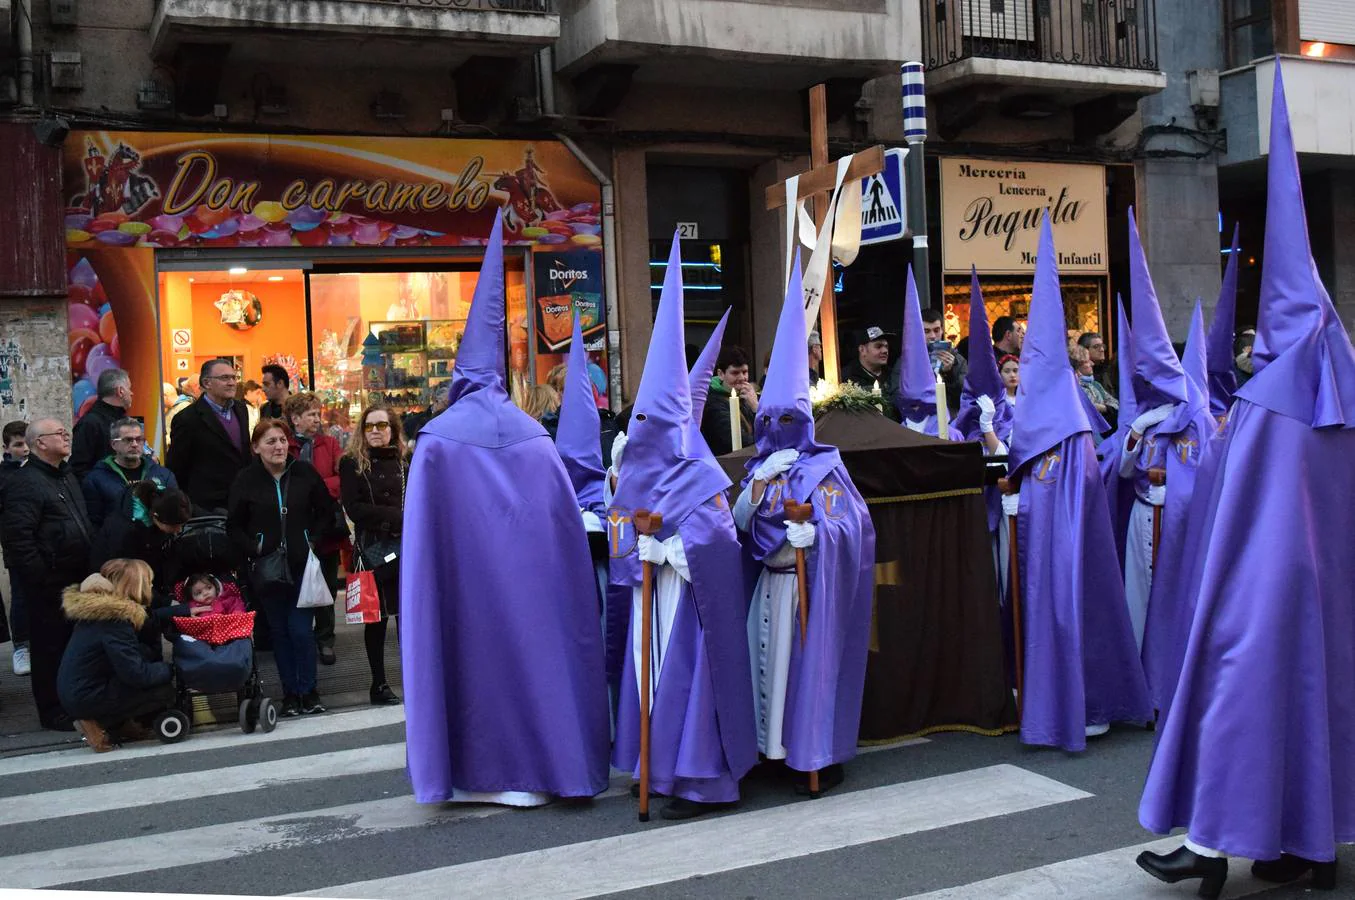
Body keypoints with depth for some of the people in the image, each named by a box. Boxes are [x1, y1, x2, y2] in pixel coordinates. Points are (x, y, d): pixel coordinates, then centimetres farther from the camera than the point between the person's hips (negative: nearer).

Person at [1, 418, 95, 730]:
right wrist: (40, 578, -20)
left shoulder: (67, 476, 16)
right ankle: (53, 712, 12)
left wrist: (89, 568, 17)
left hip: (76, 577, 9)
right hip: (48, 584, -9)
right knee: (50, 646, 1)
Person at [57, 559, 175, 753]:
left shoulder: (96, 611, 6)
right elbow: (136, 674, -25)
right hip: (85, 698, -10)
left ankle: (120, 724, 5)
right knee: (165, 693, -9)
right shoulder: (115, 620, -23)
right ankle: (100, 725, -6)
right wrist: (167, 668, -8)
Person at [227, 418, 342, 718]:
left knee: (301, 630, -4)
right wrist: (253, 550, -9)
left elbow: (327, 512, 8)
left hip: (303, 566, -1)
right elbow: (234, 527, 5)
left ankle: (308, 690, 12)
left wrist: (314, 541, -3)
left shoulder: (305, 472, 0)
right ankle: (290, 692, 19)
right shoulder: (246, 480, -1)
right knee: (279, 631, 8)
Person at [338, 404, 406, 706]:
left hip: (407, 546, 2)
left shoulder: (405, 461, 9)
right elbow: (354, 509, -7)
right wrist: (398, 517, -12)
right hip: (373, 548, -2)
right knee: (376, 617, 4)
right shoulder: (351, 463, 1)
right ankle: (379, 684, 13)